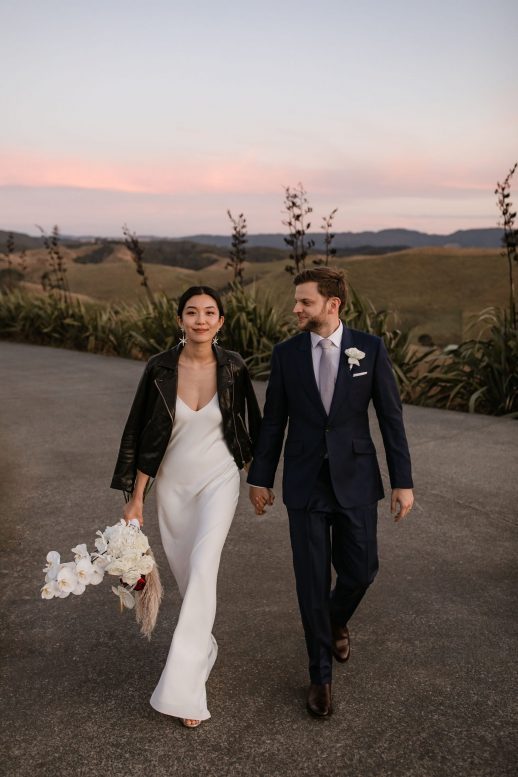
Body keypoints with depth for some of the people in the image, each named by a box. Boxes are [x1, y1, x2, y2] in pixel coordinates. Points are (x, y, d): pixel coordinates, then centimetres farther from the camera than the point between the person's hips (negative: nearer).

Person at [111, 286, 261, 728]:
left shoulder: (232, 368, -10)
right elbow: (143, 437, -5)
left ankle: (184, 686, -8)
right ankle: (203, 646, 42)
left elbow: (250, 423, 6)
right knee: (184, 572, 14)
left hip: (219, 480, -2)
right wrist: (135, 498, -5)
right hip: (173, 484, 2)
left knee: (202, 571, -15)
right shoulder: (160, 369, -10)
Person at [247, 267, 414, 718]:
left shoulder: (370, 349, -5)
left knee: (360, 571, 7)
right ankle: (321, 675, 23)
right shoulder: (286, 353, -1)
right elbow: (273, 420, 5)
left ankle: (336, 621, 43)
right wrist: (261, 478, 6)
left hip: (355, 481, 0)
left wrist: (403, 481, -4)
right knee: (312, 582, 4)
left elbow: (391, 417, -2)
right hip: (305, 484, 0)